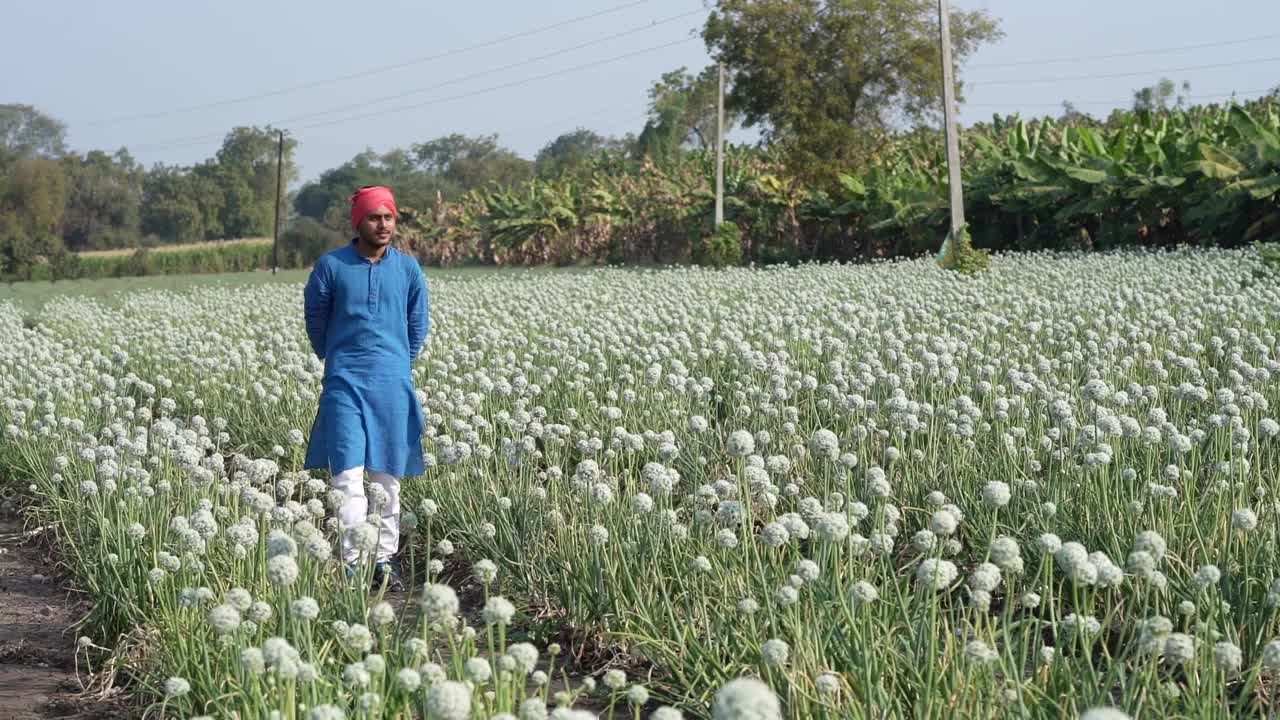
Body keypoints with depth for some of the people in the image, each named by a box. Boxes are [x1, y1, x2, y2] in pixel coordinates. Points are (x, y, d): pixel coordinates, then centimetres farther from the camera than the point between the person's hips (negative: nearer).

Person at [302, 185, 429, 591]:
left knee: (387, 477, 7)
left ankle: (383, 562, 15)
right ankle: (351, 565, -12)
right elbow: (314, 316, 12)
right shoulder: (330, 266, -2)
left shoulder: (408, 268, 5)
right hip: (344, 382, -2)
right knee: (347, 475, -11)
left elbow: (418, 325, 17)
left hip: (392, 384, 2)